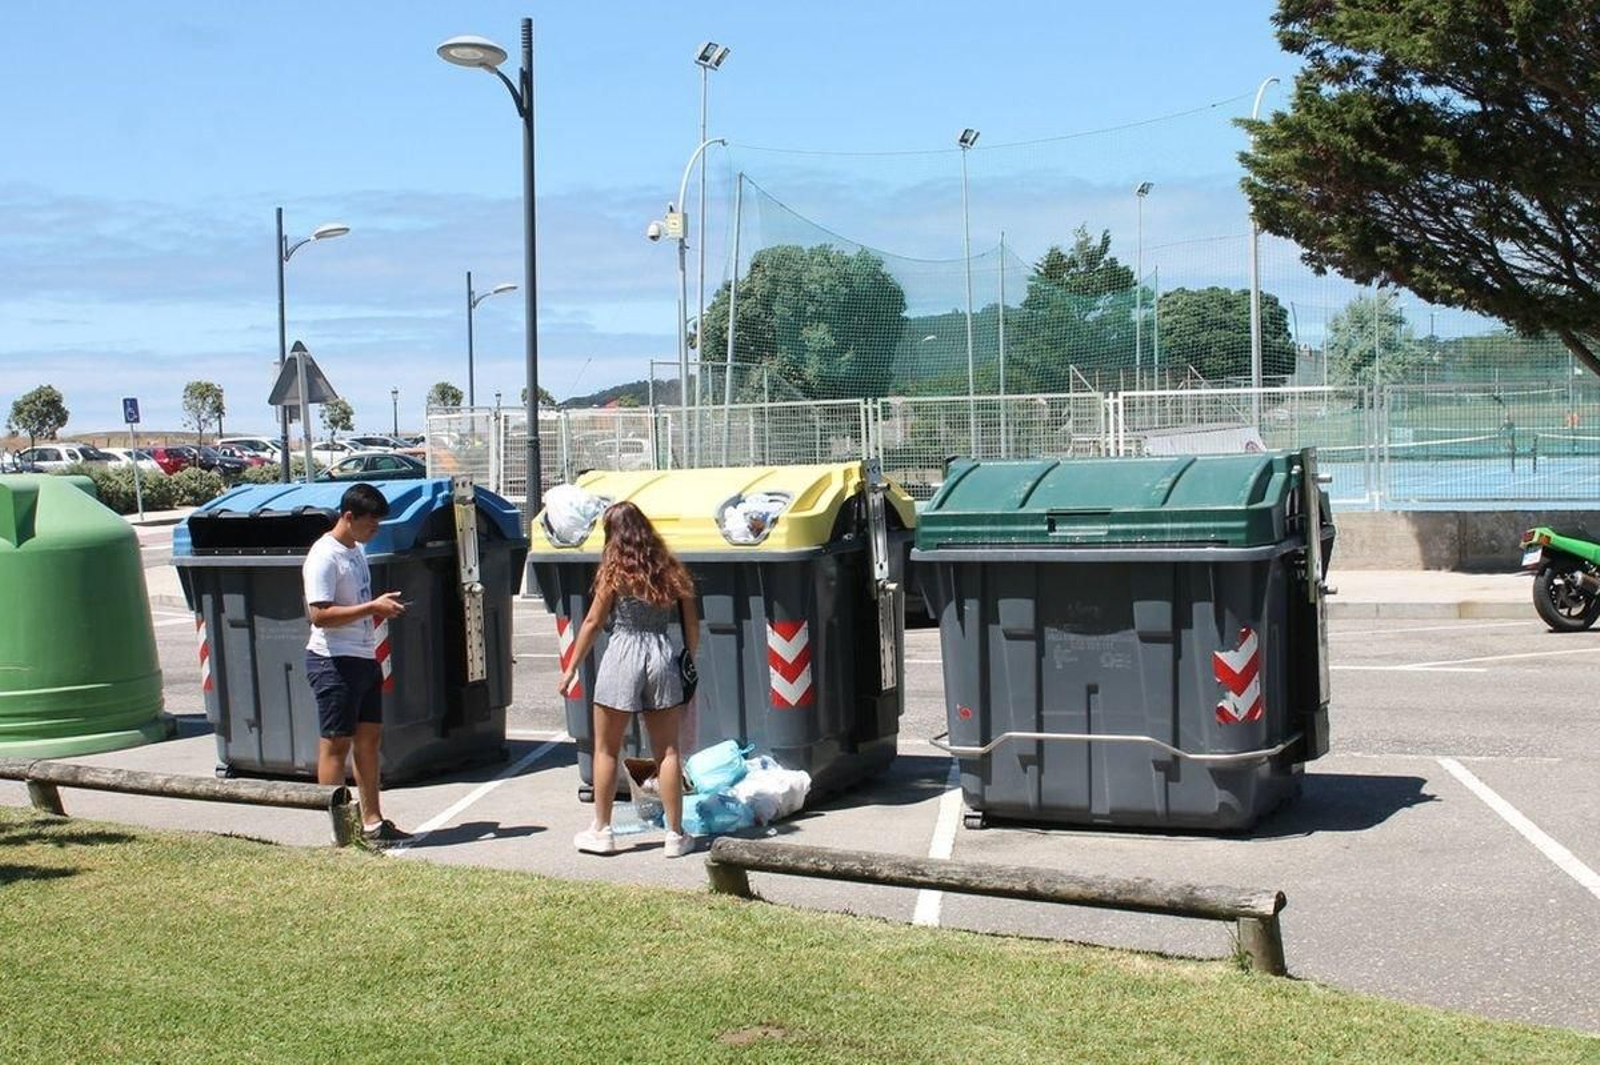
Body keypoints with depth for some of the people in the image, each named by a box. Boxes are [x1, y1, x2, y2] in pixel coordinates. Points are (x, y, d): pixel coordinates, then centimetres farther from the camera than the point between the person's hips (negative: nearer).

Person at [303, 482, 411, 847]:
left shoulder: (356, 550, 14)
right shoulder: (324, 557, -16)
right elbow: (320, 614, -23)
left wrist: (381, 609, 5)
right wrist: (373, 607, -22)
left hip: (365, 658, 10)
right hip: (334, 662, -10)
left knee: (369, 738, 13)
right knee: (335, 745, -2)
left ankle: (372, 821, 22)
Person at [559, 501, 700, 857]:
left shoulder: (614, 571, -4)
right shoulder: (671, 571, 6)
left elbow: (593, 623, -2)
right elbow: (692, 626, 7)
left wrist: (572, 668, 6)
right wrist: (689, 666, 19)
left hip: (623, 656, -3)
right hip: (663, 657, 3)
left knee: (606, 750, 10)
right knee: (668, 751, 7)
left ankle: (601, 831, 18)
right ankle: (676, 835, 10)